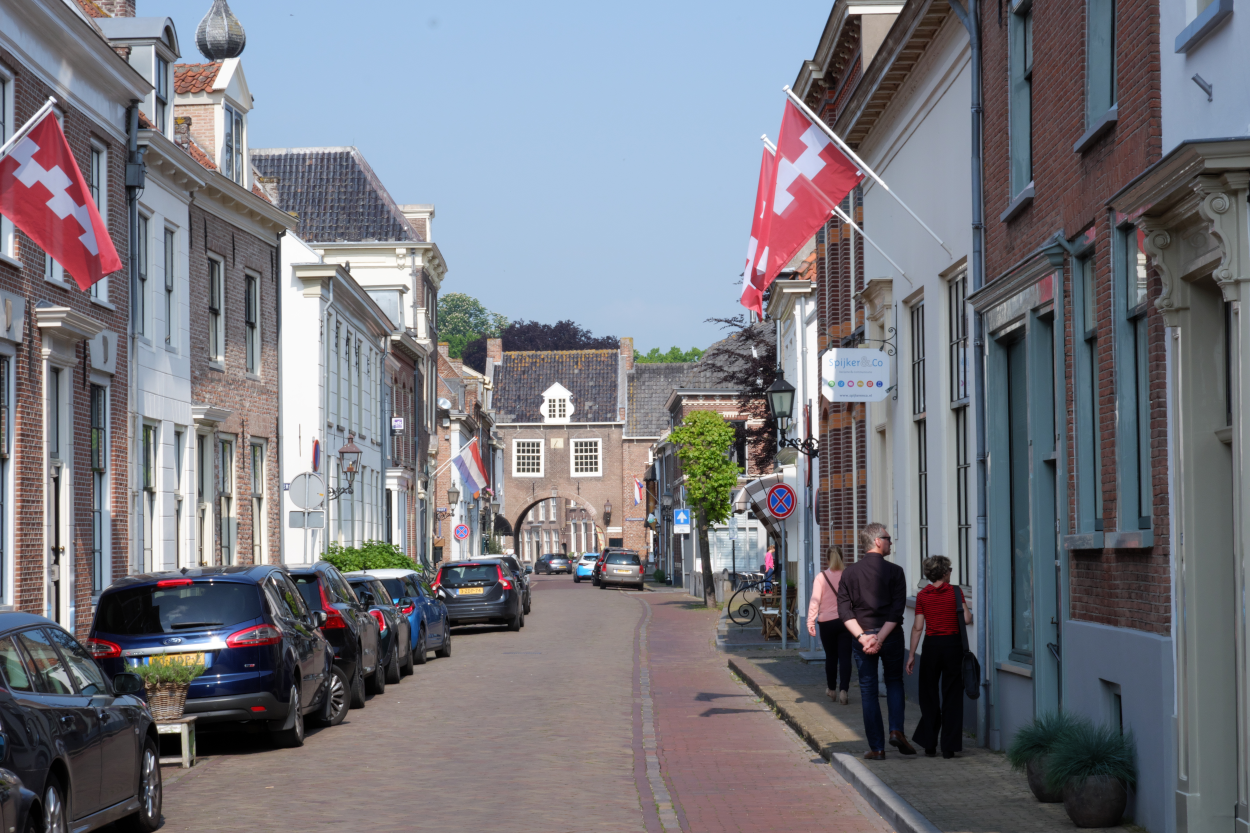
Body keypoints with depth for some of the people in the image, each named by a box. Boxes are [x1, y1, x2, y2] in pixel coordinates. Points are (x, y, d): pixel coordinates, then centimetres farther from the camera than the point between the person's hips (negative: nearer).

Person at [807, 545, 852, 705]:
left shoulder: (821, 577, -6)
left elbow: (815, 600, -9)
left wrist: (811, 621, -7)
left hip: (827, 621, 0)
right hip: (847, 621, 0)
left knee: (831, 656, 14)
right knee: (845, 657, -2)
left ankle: (832, 690, 27)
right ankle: (843, 690, -15)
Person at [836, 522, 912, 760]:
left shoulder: (849, 573, 3)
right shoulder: (894, 571, -5)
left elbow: (844, 610, -4)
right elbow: (897, 609, -12)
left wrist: (862, 636, -10)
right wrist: (880, 638, -13)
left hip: (861, 637, 1)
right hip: (890, 635, -1)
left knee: (868, 691, 6)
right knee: (894, 682, 18)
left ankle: (877, 747, 5)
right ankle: (896, 730, -1)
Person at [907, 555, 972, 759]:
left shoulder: (922, 596, 0)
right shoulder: (955, 592, -4)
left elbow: (918, 627, -2)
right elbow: (967, 619, -9)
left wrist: (911, 654, 3)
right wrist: (968, 612, 14)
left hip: (931, 645, 1)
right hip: (953, 645, -1)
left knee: (929, 696, 11)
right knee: (951, 696, 5)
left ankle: (930, 745, 10)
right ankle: (949, 747, 3)